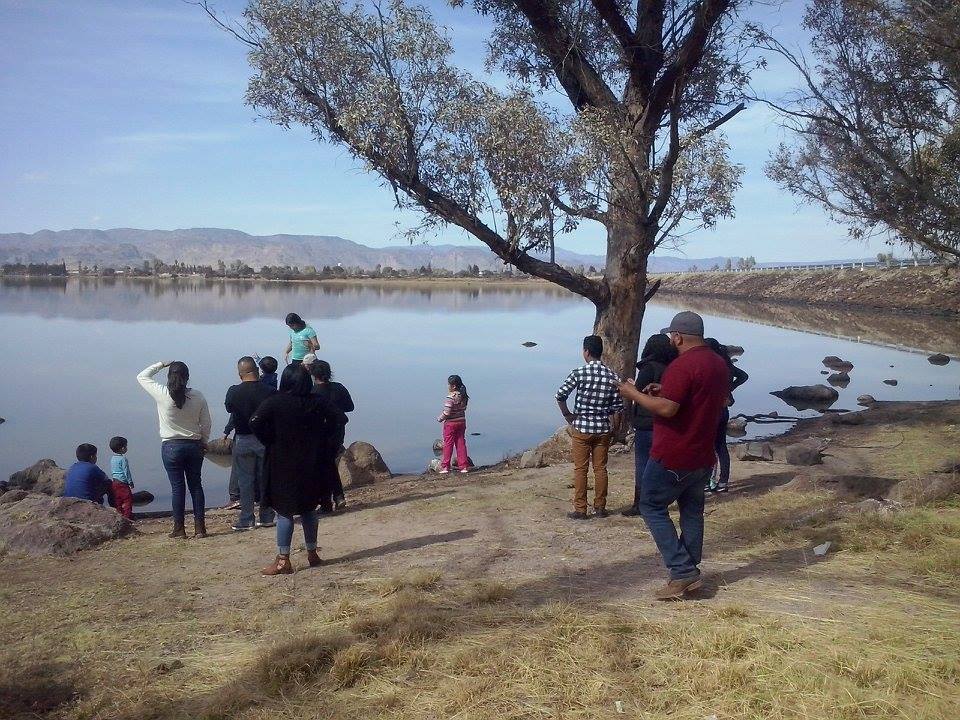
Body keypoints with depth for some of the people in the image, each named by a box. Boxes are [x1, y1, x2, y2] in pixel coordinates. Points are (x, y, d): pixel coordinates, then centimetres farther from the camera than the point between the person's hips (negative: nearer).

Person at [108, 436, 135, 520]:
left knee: (117, 501, 11)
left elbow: (112, 472, 17)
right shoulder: (123, 459, -14)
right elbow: (126, 472, -14)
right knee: (128, 500, -3)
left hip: (114, 482, 8)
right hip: (122, 483, -8)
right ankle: (127, 516, -6)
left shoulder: (112, 459, 11)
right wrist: (130, 482, -7)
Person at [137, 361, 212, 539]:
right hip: (194, 446, 2)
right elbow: (206, 424, 2)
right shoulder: (198, 396, -5)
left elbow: (142, 377, 5)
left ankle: (179, 529, 9)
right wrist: (203, 443, 15)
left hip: (171, 447, -2)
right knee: (196, 486, 9)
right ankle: (200, 528, 11)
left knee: (177, 487, 4)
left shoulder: (162, 394, -11)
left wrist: (161, 364, 12)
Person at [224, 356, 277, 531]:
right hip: (266, 439, 1)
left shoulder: (234, 392, -11)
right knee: (265, 479, 11)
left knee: (245, 481, 6)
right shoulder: (270, 391, -10)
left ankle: (246, 520, 8)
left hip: (243, 440, -1)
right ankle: (266, 518, 17)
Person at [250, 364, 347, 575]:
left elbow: (255, 422, -22)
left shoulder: (274, 402, -10)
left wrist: (270, 442, -8)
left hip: (283, 465, -3)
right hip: (311, 464, 4)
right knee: (308, 508, 16)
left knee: (284, 511, 2)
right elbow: (341, 419, -2)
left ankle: (283, 560, 2)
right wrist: (318, 437, 3)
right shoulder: (317, 403, -1)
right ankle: (312, 553, 24)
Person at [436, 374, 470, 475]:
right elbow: (463, 408, 9)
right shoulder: (463, 396, 2)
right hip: (461, 422, 7)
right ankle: (464, 466, 11)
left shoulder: (450, 397, -21)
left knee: (448, 445, 2)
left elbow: (446, 413, -21)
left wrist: (440, 419, -5)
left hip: (450, 424, -6)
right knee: (461, 444, 10)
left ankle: (445, 467, 6)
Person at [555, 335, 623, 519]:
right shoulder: (612, 376, 0)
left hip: (581, 427, -3)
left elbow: (560, 395, -12)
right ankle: (600, 508, 18)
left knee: (580, 469, 3)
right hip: (603, 429, 3)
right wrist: (614, 429, 10)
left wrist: (567, 415, 1)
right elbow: (617, 407, 1)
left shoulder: (579, 373, -10)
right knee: (600, 468, 11)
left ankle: (580, 510, 6)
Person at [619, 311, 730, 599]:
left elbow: (666, 408, -27)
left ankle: (682, 572, -2)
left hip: (673, 458, -9)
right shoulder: (719, 364, 9)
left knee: (653, 507, 3)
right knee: (692, 511, 16)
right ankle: (690, 573, 22)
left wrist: (634, 394, -12)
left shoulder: (681, 366, -20)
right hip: (703, 456, 9)